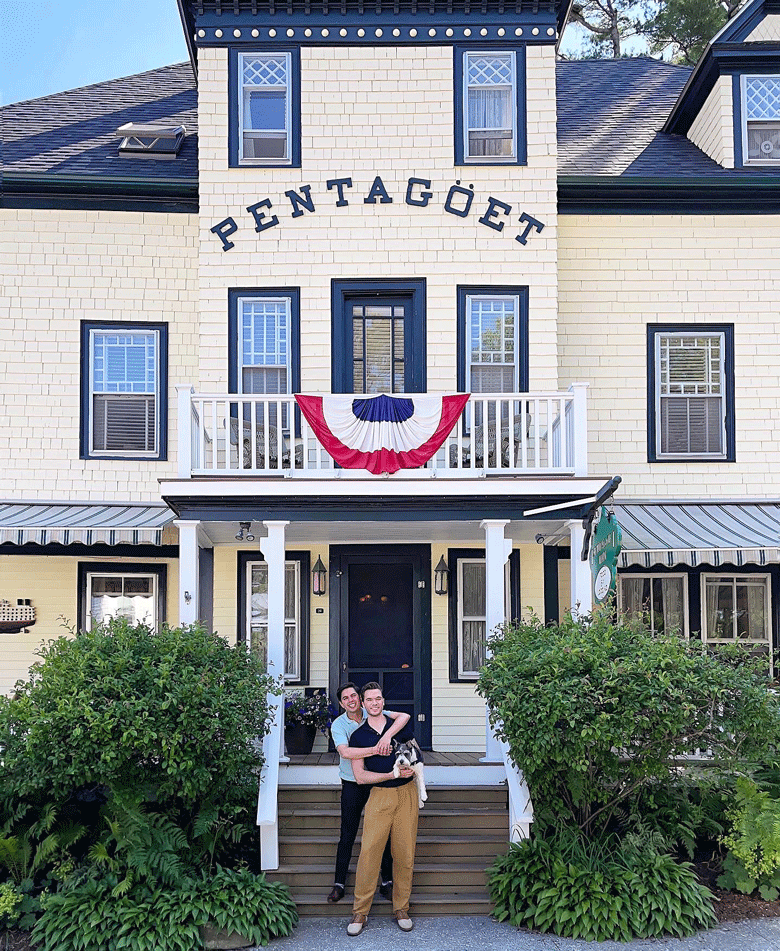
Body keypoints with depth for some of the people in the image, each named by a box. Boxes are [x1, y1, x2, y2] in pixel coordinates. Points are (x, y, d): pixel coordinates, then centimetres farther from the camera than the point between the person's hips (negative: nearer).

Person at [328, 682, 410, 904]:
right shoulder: (338, 725, -10)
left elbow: (404, 716, -19)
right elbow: (345, 752, -27)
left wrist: (387, 736, -34)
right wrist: (376, 749, -34)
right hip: (352, 785, -1)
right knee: (347, 835, 4)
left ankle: (387, 882, 17)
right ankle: (339, 883, 15)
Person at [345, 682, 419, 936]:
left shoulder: (399, 726, 6)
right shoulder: (358, 736, 3)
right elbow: (360, 776, -3)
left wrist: (413, 767, -4)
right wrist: (394, 774, -12)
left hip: (407, 793, 1)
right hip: (379, 796, -1)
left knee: (405, 852, 2)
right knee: (369, 851, -8)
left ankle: (401, 908, 14)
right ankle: (360, 911, 1)